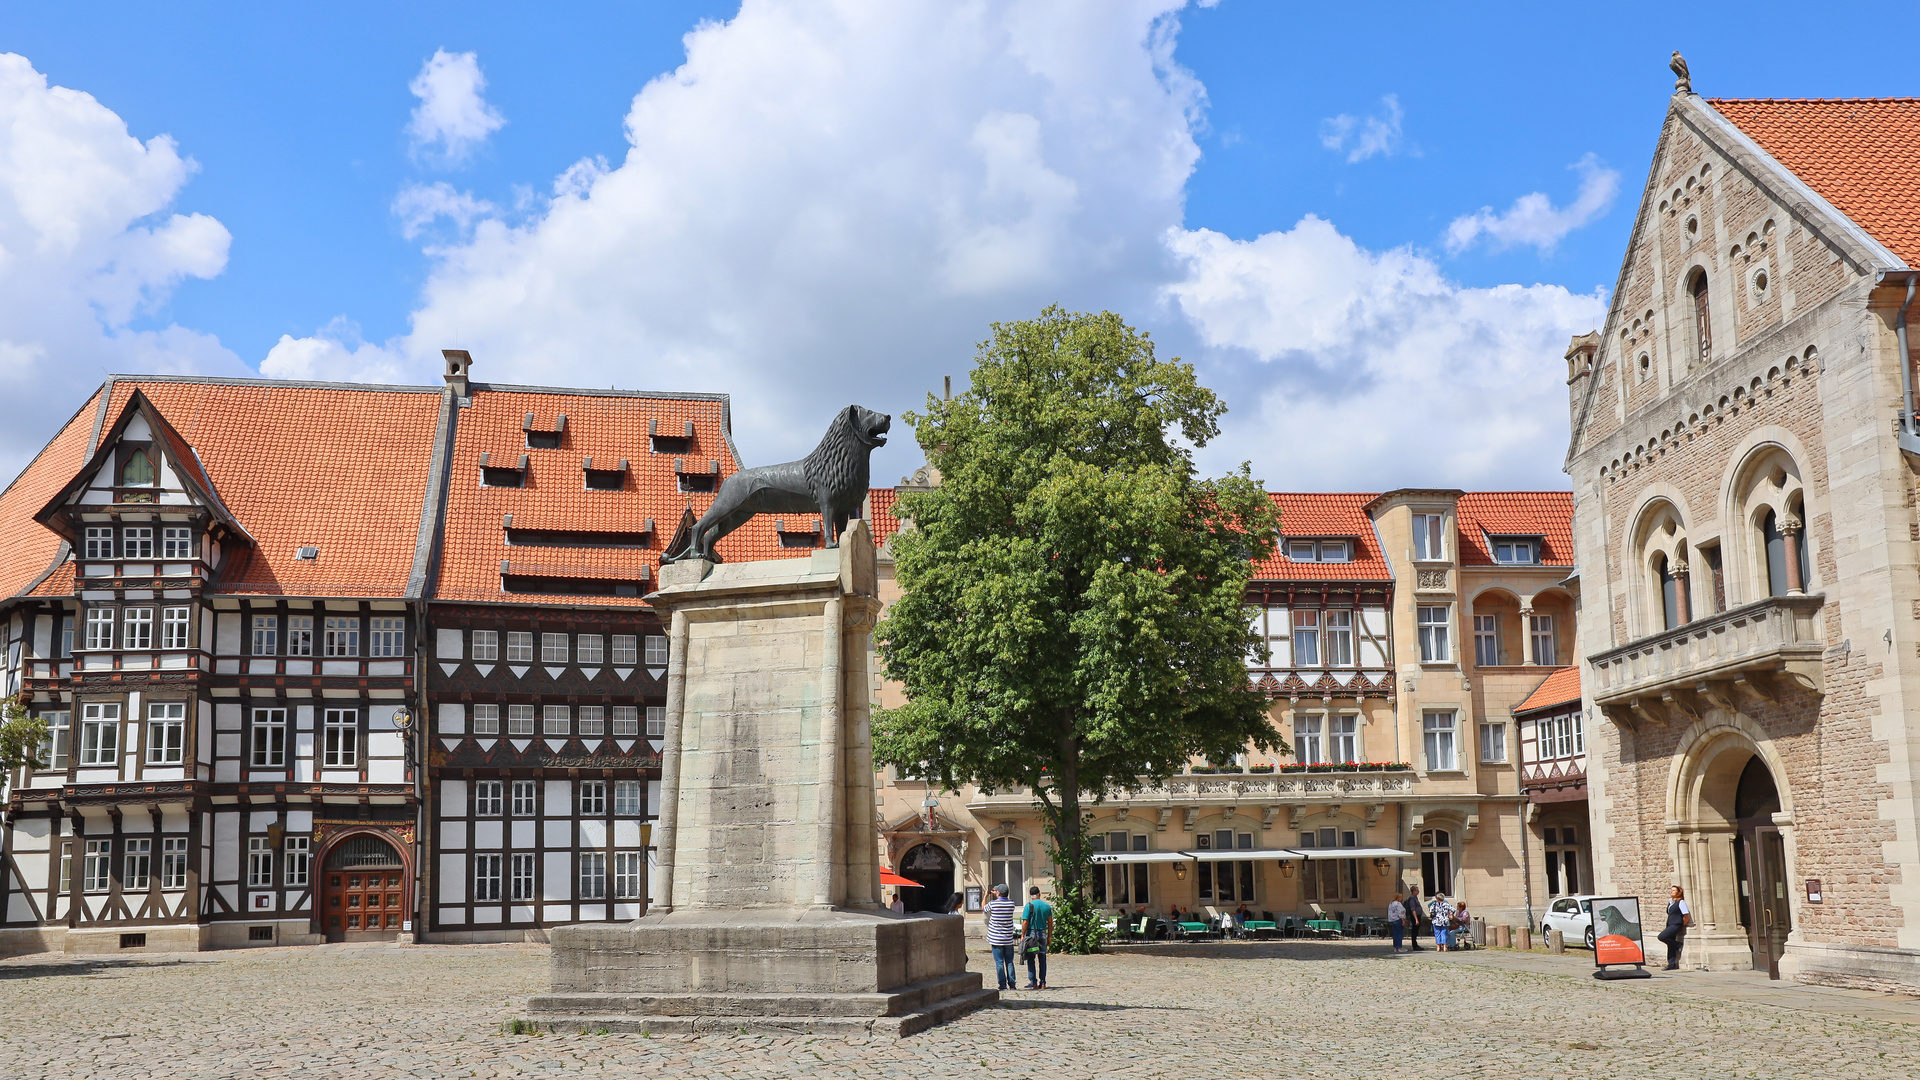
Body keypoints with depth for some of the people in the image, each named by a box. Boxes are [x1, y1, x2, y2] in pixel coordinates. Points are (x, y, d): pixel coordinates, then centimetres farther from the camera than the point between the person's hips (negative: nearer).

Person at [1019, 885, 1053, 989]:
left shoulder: (1029, 906, -8)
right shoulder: (1047, 906, 5)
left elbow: (1025, 922, -11)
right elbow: (1050, 923, 9)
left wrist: (1022, 935, -4)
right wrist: (1049, 936, 16)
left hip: (1031, 933, -4)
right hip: (1043, 934, 4)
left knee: (1031, 959, 2)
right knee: (1042, 958, 7)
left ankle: (1033, 983, -2)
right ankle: (1042, 983, 7)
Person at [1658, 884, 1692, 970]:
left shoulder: (1681, 902, -7)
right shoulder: (1670, 902, 15)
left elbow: (1686, 915, -9)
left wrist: (1683, 925, -3)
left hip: (1676, 925, -8)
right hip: (1670, 925, 8)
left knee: (1662, 936, -23)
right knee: (1670, 946, 5)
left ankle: (1678, 944, -6)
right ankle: (1672, 964, 8)